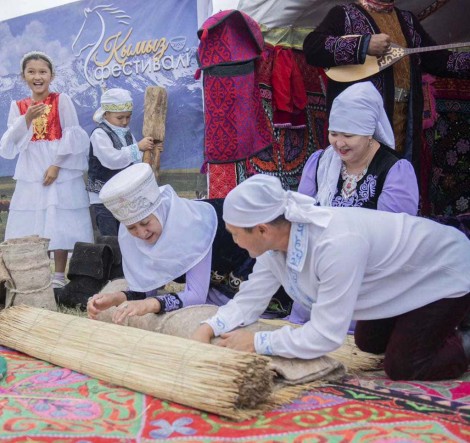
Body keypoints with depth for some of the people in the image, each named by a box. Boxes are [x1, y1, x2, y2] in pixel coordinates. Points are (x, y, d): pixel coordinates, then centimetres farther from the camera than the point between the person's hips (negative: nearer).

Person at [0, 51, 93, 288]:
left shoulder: (62, 100, 1)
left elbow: (73, 137, -4)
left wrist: (57, 165, -12)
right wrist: (26, 120, -13)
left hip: (61, 173, -3)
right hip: (30, 175, 3)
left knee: (60, 224, -1)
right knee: (31, 225, 0)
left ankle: (58, 276, 8)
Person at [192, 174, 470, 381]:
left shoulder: (335, 245, -43)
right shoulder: (274, 240, -16)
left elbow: (325, 336, -38)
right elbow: (249, 299, -8)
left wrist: (257, 342, -30)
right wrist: (207, 330, -24)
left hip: (447, 271, -8)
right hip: (405, 274, 8)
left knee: (401, 368, -9)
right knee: (369, 343, 20)